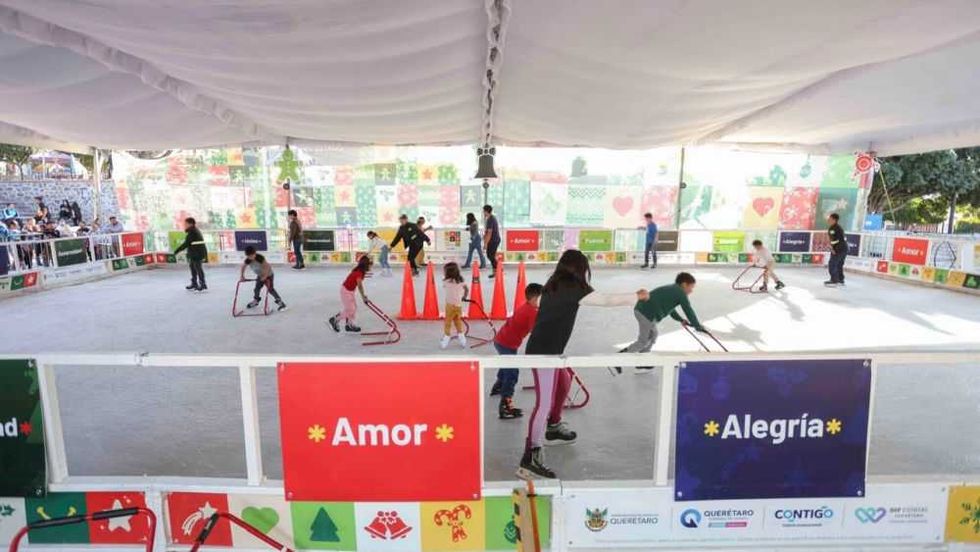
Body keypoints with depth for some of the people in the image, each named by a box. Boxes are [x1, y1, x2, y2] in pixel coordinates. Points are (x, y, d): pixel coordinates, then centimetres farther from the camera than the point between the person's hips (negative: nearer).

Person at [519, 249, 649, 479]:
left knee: (564, 383, 29)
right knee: (544, 403, -10)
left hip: (544, 349, 10)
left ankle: (553, 428, 46)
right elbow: (607, 300, -10)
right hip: (543, 352, -10)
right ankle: (530, 458, -9)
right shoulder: (573, 288, -14)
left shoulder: (556, 285, 9)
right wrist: (637, 296, 5)